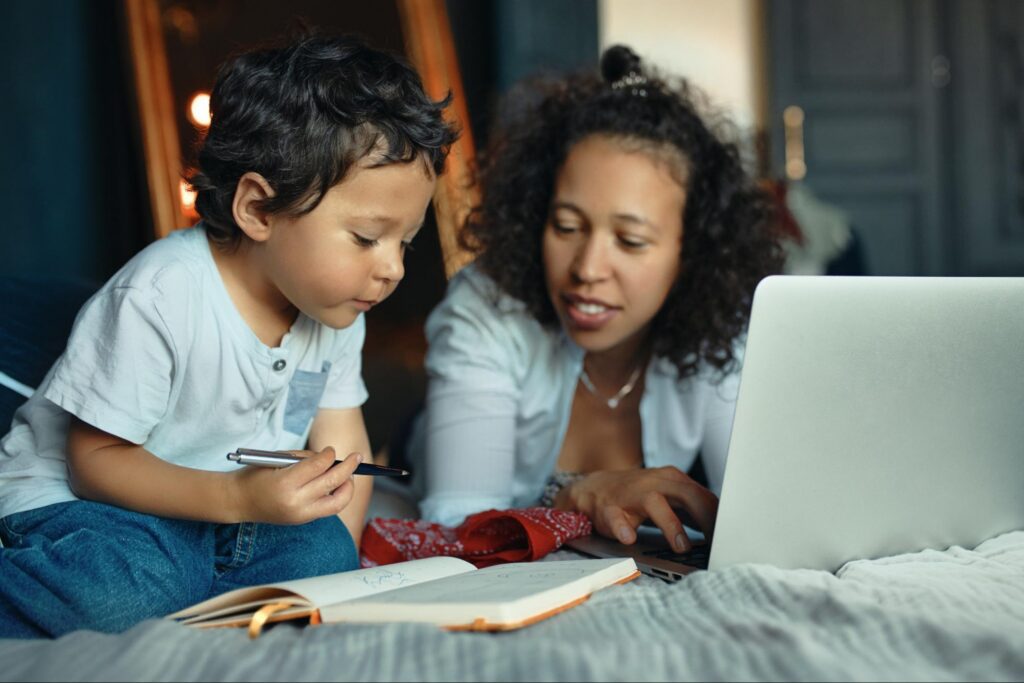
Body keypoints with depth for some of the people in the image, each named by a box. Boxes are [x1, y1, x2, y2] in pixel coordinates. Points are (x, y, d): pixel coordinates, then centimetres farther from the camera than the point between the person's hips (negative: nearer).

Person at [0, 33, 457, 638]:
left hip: (238, 513, 7)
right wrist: (236, 497, -34)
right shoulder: (158, 298, -23)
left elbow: (343, 452, 2)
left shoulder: (336, 310, -1)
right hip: (76, 500, -6)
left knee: (322, 551, -21)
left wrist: (337, 562, -15)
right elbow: (95, 458, -20)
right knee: (127, 587, -37)